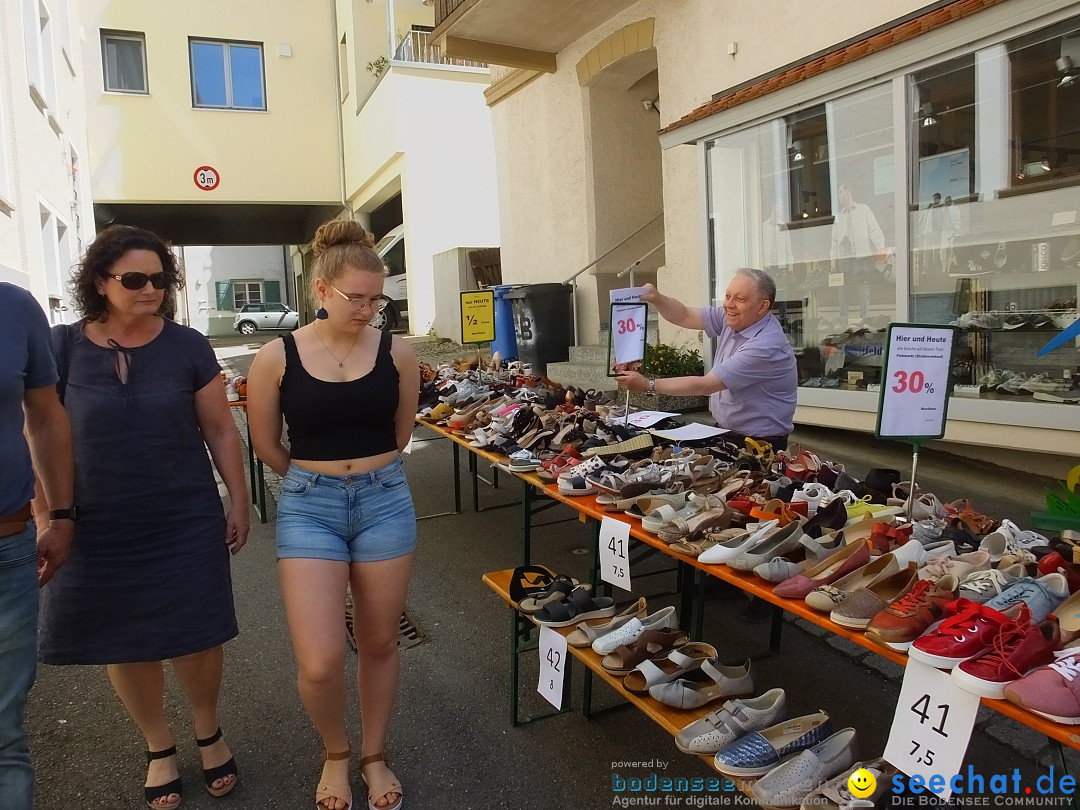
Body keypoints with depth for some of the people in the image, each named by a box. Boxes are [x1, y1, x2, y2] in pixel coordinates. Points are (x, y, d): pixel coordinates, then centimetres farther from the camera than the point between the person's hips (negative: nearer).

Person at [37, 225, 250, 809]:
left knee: (197, 638, 5)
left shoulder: (188, 346, -4)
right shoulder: (62, 348, -4)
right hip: (97, 529, 1)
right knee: (125, 644, 12)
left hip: (186, 523, 0)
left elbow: (220, 431, 2)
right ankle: (158, 746, 37)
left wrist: (239, 503, 2)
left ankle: (208, 732, 34)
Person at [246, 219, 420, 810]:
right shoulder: (277, 358, -8)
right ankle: (335, 753, 29)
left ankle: (374, 756, 39)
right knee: (319, 663, -4)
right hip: (309, 507, -1)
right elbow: (267, 447, 4)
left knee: (378, 644, 14)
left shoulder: (396, 353, -5)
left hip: (385, 502, 2)